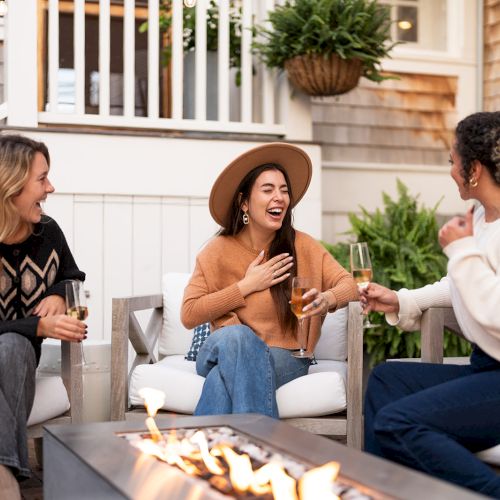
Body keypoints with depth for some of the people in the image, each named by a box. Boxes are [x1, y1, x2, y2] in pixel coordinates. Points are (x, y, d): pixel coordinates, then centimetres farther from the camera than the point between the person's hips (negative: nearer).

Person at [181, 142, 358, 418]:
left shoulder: (302, 247, 1)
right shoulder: (218, 251, 0)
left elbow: (349, 284, -5)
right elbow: (188, 315, -5)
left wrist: (328, 299, -29)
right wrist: (247, 286, -11)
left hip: (285, 357, -1)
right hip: (226, 350, 1)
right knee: (236, 335, -36)